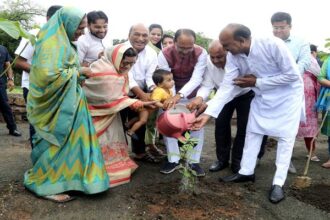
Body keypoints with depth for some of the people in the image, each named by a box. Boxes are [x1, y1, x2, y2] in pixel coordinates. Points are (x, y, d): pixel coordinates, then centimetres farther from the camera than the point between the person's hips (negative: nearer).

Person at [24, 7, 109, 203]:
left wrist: (79, 72, 3)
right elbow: (49, 75, -28)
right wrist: (78, 72, -18)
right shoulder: (52, 43, -19)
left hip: (67, 101, 10)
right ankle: (45, 184, 15)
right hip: (57, 104, -10)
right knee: (59, 142, -1)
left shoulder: (62, 42, 11)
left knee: (69, 140, 14)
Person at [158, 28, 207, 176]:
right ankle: (173, 160, 9)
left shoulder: (201, 53, -26)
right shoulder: (164, 54, -26)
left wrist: (179, 95, -50)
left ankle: (194, 161, 8)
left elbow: (196, 79, -35)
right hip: (172, 93, 0)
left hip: (193, 94, 0)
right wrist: (170, 99, -47)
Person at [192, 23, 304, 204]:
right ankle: (246, 172, 22)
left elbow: (292, 75, -28)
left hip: (288, 94, -5)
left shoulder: (273, 45, -34)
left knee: (285, 137, -3)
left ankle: (278, 183, 6)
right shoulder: (233, 57, -19)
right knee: (252, 132, 8)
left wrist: (257, 82, -26)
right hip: (262, 96, 5)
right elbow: (227, 87, -20)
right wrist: (208, 113, -30)